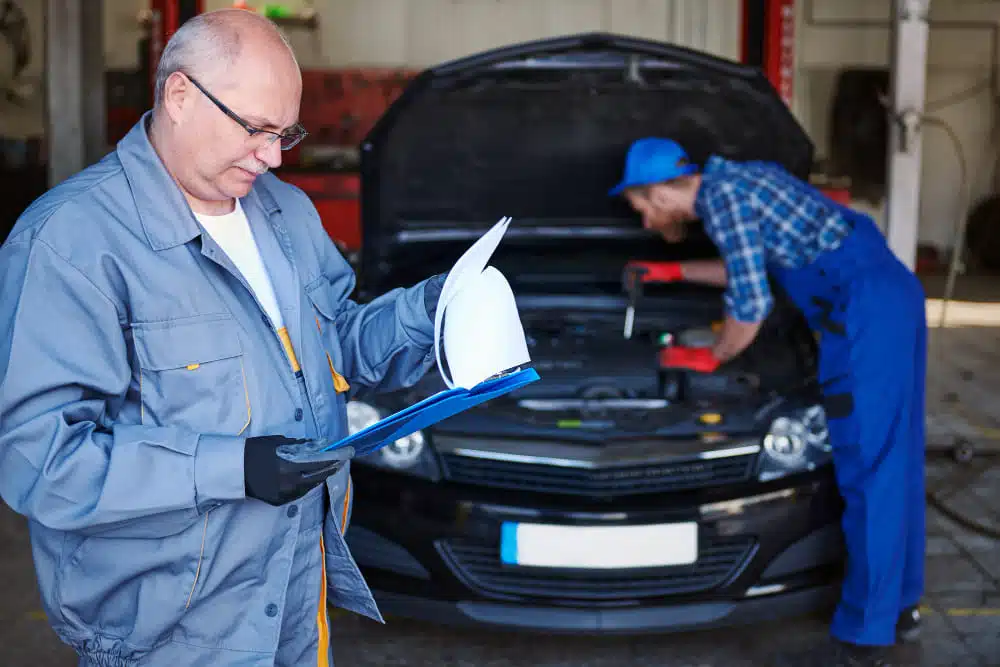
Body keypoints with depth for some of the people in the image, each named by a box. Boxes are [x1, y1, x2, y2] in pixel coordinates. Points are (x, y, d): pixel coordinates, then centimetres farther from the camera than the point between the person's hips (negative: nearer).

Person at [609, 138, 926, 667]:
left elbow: (751, 304, -12)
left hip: (865, 308, -10)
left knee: (868, 469, -6)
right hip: (893, 289, 10)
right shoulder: (736, 179, 21)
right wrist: (676, 272, 41)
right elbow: (748, 268, 36)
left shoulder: (721, 195, -9)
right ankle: (900, 606, 27)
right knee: (894, 461, 16)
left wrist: (712, 356, 5)